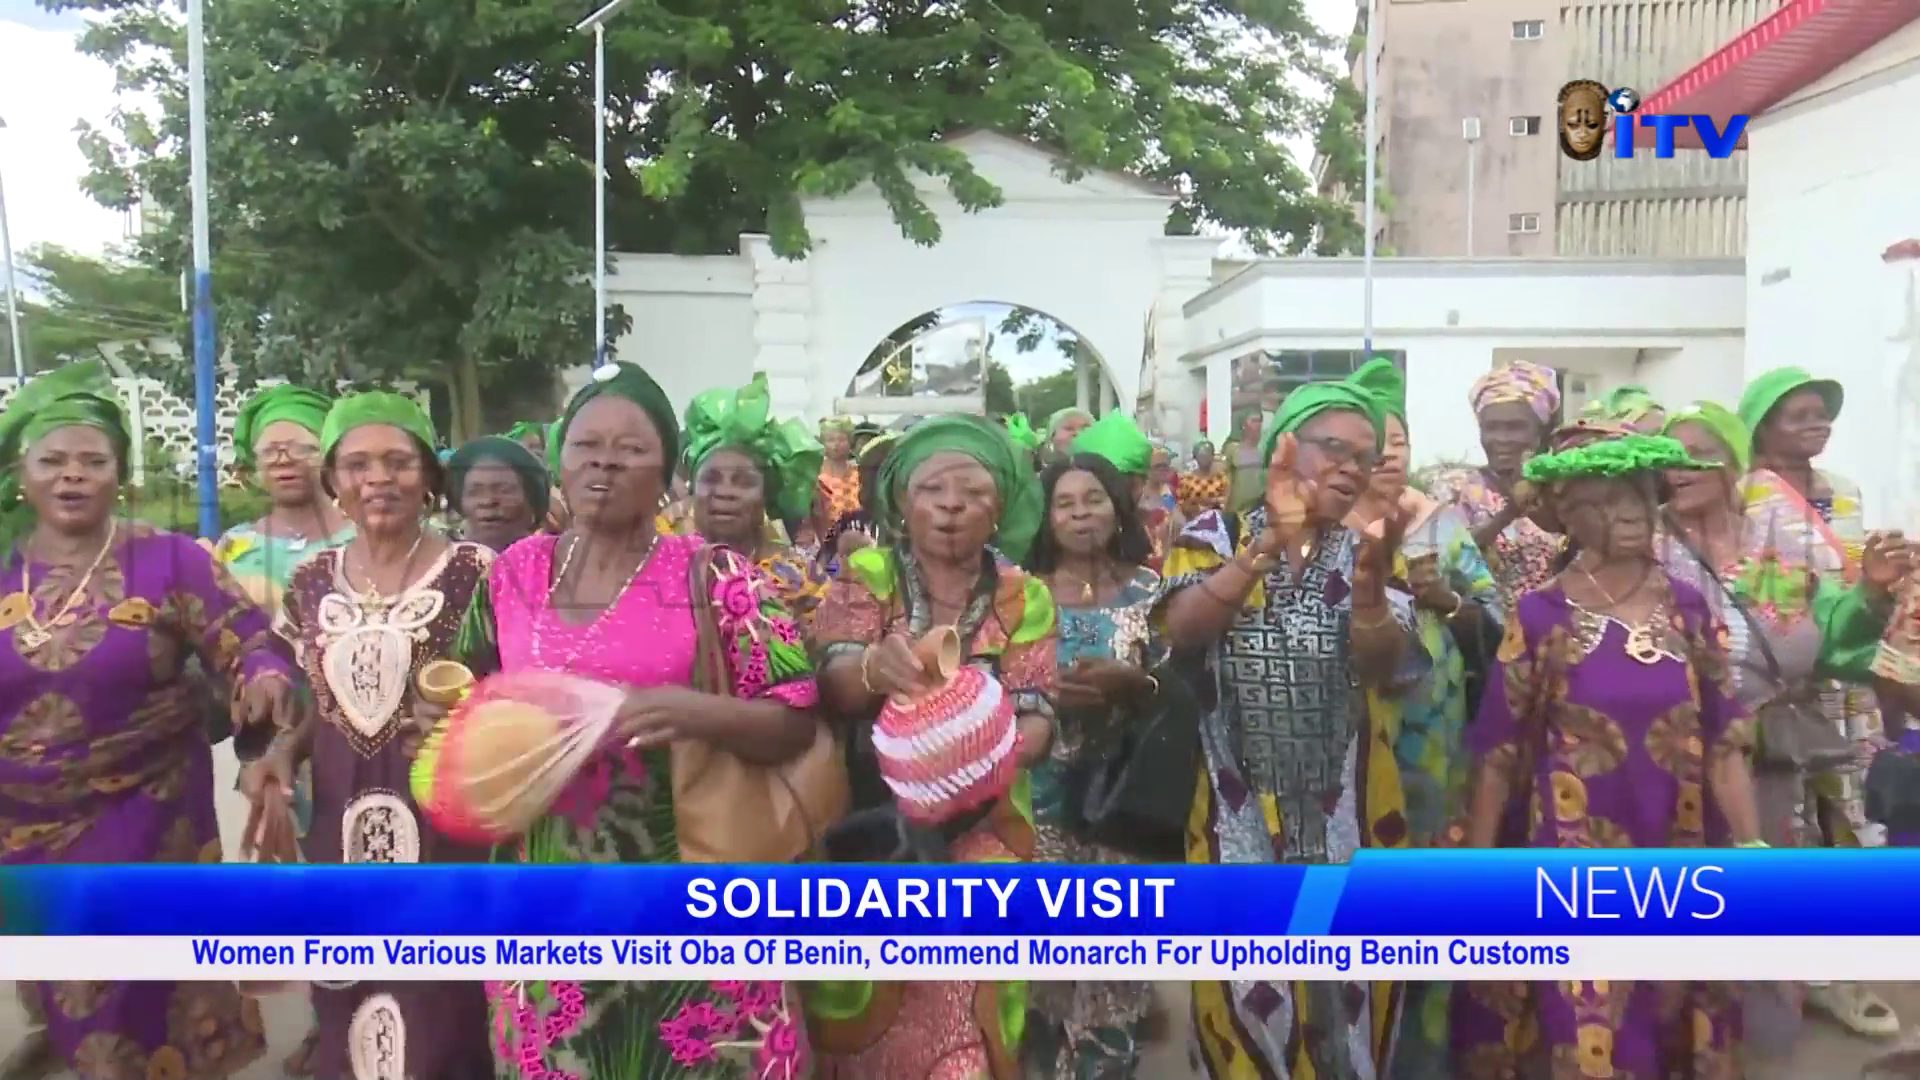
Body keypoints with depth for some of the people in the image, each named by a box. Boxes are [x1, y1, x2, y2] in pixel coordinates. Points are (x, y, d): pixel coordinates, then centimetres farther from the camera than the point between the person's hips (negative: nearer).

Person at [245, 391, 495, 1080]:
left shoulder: (474, 571, -8)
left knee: (442, 1010, 3)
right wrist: (282, 751, -3)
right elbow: (316, 703, 15)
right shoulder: (311, 582, 7)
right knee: (349, 1020, 15)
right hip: (341, 824, 4)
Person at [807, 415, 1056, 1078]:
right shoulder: (865, 575, -2)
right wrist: (874, 666, -38)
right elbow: (832, 683, -15)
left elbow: (1035, 719, -7)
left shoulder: (1025, 599, 1)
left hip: (978, 838, 1)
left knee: (961, 1025, 4)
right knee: (859, 1020, 7)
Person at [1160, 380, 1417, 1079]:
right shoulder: (1217, 534, -2)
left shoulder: (1373, 551, 4)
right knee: (1246, 987, 7)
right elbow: (1181, 631, -20)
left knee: (1342, 990, 12)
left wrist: (1369, 573, -30)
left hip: (1345, 813, 2)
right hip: (1237, 809, -2)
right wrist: (1272, 540, -27)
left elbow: (1383, 667, -12)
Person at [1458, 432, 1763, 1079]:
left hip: (1675, 858, 3)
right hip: (1576, 861, -3)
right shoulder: (1542, 615, -7)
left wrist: (1753, 850, -6)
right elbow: (1498, 752, -6)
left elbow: (1724, 741, 2)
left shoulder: (1689, 608, 2)